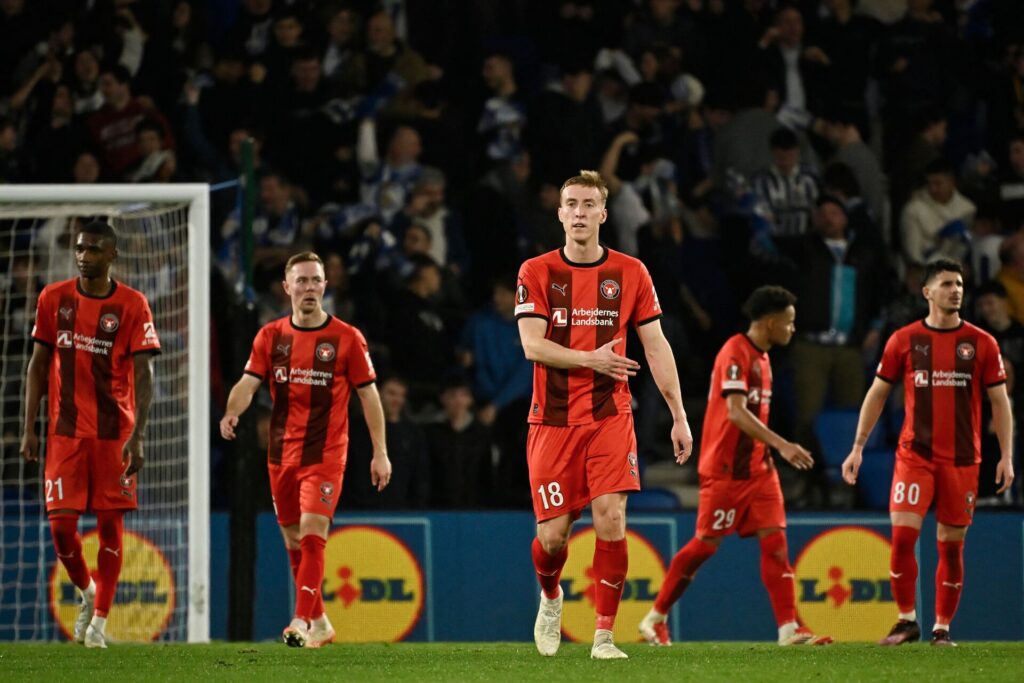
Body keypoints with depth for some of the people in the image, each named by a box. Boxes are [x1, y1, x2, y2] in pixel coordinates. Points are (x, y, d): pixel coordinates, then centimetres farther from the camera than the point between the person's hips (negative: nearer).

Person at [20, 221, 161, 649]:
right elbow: (38, 365, 8)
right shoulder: (53, 299, 3)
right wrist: (29, 429, 3)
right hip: (65, 431, 2)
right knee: (61, 522, -4)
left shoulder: (132, 305, -5)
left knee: (109, 524, -1)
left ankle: (99, 620, 8)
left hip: (114, 432, -2)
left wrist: (137, 436, -18)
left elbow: (144, 375, -8)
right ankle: (86, 592, 24)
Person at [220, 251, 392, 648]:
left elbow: (368, 394, 0)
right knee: (293, 541, 11)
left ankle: (302, 622, -20)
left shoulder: (346, 339, -3)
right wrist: (232, 411, -26)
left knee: (312, 536, -17)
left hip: (326, 454, -4)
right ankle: (319, 622, 24)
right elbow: (249, 382, -3)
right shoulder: (271, 337, 5)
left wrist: (380, 452, -3)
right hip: (282, 455, 4)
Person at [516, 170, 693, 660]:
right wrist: (591, 359, -21)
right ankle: (550, 598, 32)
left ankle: (604, 636, -7)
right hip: (552, 420, 0)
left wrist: (679, 416, 2)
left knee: (610, 519, -15)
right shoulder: (536, 273, 1)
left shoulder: (630, 273, 5)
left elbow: (656, 347, 6)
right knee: (553, 534, -2)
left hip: (610, 417, 0)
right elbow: (532, 345, -8)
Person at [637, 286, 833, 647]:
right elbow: (736, 412, -27)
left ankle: (789, 628, -7)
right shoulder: (735, 353, -16)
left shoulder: (761, 357, 13)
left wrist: (770, 452, 18)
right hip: (726, 469, -8)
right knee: (705, 545, -3)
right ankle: (655, 618, 11)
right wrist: (782, 445, -33)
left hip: (757, 468, 8)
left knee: (775, 542, -3)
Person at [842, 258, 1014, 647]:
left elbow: (999, 401, 6)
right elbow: (877, 394, 10)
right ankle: (907, 621, 1)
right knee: (902, 534, -12)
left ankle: (942, 628, 13)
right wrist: (858, 447, 5)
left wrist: (1006, 456, -2)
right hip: (914, 454, 0)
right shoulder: (904, 340, 3)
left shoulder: (981, 344, 3)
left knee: (951, 543, 3)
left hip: (962, 460, 0)